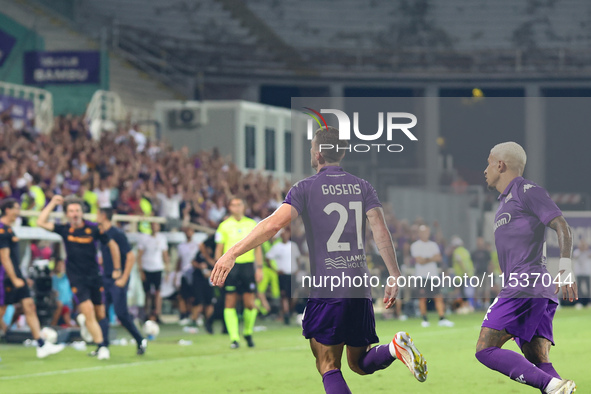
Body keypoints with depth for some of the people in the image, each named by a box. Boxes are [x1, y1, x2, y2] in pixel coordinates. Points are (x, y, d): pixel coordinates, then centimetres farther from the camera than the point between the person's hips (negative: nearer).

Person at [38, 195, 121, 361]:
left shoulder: (93, 229, -6)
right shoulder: (64, 229, -3)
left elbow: (112, 245, 4)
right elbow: (41, 222, -11)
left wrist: (117, 269, 6)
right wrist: (53, 203, -10)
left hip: (94, 276, 1)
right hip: (76, 278, -1)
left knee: (100, 315, 7)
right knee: (88, 310, -17)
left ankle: (83, 319, 42)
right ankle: (101, 346, -12)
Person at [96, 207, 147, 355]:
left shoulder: (117, 234, -12)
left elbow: (131, 257, -15)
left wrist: (123, 278, -17)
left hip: (118, 281, -7)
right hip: (105, 279, 8)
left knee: (121, 314, -8)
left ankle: (140, 341, 9)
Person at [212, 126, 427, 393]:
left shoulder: (306, 188, -2)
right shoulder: (363, 187, 10)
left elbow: (275, 224, -16)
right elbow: (381, 232, 0)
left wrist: (232, 253, -15)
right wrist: (395, 278, 3)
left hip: (326, 292, -4)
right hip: (360, 291, 4)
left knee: (328, 368, 0)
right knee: (360, 363, 17)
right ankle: (395, 348, -13)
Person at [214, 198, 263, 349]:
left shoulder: (252, 224, 10)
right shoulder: (224, 226, 5)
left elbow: (257, 247, 11)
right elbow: (219, 249, 6)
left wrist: (259, 268, 3)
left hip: (248, 266, 1)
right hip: (230, 266, -1)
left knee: (250, 303, -3)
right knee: (230, 303, -7)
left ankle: (248, 332, 20)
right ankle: (234, 338, -5)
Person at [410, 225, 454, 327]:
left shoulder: (433, 245, 14)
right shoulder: (415, 246, 0)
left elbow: (439, 258, 2)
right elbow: (420, 261, -11)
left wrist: (426, 259, -9)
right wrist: (432, 259, -3)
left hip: (433, 274, 4)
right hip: (422, 276, -4)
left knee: (439, 297, -4)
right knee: (422, 299, -1)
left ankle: (442, 319, -6)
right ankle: (424, 320, 9)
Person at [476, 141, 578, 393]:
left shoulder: (527, 191, -1)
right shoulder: (506, 200, 29)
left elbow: (562, 228, -12)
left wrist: (565, 269, -25)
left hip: (525, 286, -10)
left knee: (485, 349, -15)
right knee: (539, 364, -2)